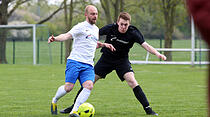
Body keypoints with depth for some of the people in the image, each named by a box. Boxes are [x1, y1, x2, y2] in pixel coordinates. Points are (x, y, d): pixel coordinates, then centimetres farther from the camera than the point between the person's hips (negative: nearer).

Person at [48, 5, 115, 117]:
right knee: (68, 87, -13)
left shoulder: (96, 29, 20)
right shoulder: (81, 27, -3)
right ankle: (54, 101, 20)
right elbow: (67, 35, -17)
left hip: (88, 65, 6)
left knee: (89, 86, -19)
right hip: (75, 61, -6)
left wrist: (104, 44, 24)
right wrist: (55, 38, -36)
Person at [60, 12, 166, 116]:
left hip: (122, 60, -2)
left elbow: (146, 45, -25)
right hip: (106, 59, 2)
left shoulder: (133, 33, -20)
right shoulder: (110, 28, -17)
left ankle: (148, 109, -17)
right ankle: (74, 106, 12)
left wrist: (157, 53, -39)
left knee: (132, 81, -23)